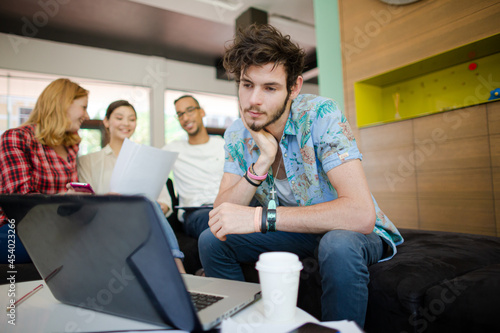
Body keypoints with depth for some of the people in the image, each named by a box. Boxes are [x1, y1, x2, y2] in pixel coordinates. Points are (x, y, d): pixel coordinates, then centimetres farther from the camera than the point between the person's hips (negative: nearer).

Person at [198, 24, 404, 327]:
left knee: (338, 245, -37)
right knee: (211, 241, -9)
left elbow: (361, 213, -35)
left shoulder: (320, 115, -25)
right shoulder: (237, 135, -7)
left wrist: (258, 217, -39)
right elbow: (221, 214, -13)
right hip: (294, 231, 5)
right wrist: (262, 163, -29)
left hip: (351, 231, -4)